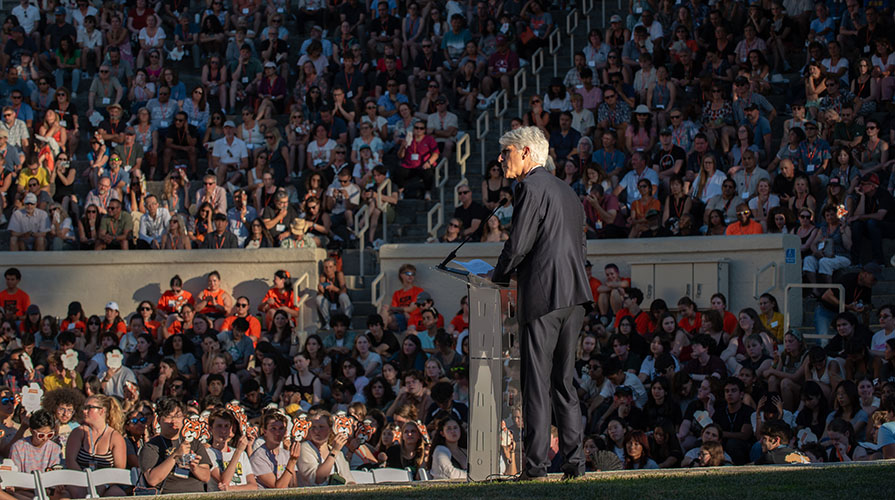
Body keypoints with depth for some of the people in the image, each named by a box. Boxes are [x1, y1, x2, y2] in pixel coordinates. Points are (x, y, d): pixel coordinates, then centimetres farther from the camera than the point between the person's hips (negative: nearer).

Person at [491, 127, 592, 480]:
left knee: (536, 382, -6)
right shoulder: (567, 191, 20)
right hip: (575, 294, 8)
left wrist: (499, 276, 5)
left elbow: (517, 245, -13)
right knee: (564, 381, 11)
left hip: (543, 294, -8)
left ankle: (536, 465, -7)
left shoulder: (531, 188, -8)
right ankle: (574, 461, 7)